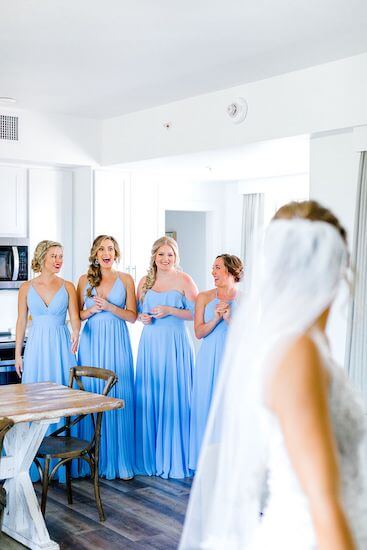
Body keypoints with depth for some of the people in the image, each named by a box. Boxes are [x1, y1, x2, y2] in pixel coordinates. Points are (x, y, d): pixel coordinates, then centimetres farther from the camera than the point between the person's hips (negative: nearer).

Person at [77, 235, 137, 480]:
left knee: (119, 398, -4)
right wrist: (91, 311, -9)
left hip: (117, 342, -1)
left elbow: (132, 315, 2)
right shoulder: (85, 280, 9)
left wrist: (109, 306, -12)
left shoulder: (126, 279, 5)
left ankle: (120, 460, 5)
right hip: (91, 342, 1)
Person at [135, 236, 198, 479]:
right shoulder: (145, 281, 11)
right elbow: (136, 311, 20)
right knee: (148, 398, 5)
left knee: (173, 399, -4)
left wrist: (170, 310, -15)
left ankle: (174, 458, 8)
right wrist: (143, 317, -2)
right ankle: (150, 456, 18)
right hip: (150, 344, 4)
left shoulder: (184, 280, -2)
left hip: (175, 344, -4)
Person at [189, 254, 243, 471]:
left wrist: (229, 318, -16)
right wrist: (216, 318, -15)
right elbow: (199, 332, -1)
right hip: (209, 360, 1)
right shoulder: (205, 297, 5)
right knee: (207, 405, 2)